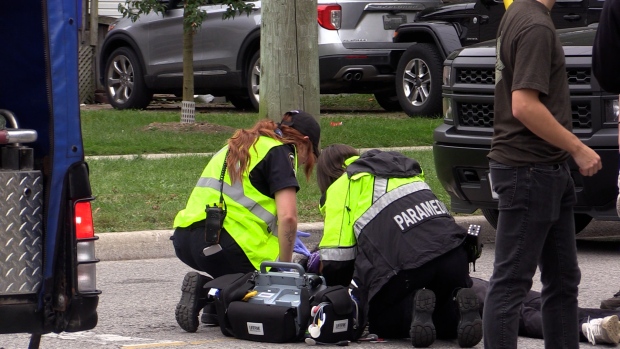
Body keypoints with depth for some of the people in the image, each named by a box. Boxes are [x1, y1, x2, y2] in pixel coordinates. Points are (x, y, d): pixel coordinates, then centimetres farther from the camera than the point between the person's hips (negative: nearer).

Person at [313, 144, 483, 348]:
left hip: (405, 266, -5)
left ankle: (414, 309, -12)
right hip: (453, 253, 6)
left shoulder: (341, 187, 13)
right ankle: (460, 307, -6)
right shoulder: (405, 171, 32)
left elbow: (336, 258, 5)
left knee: (377, 321, 19)